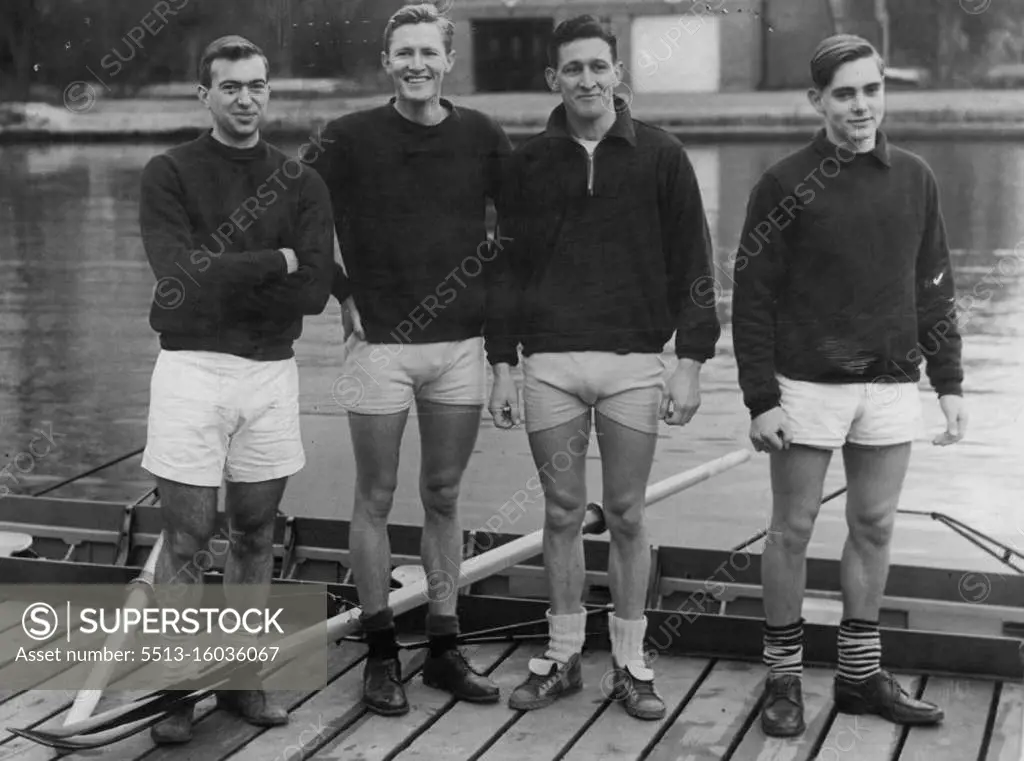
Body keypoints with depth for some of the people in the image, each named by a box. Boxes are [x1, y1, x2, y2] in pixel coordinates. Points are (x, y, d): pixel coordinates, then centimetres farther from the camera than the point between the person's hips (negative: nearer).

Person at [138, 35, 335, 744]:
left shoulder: (301, 181, 7)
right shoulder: (169, 173, -1)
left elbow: (315, 290, -5)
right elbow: (180, 273, -16)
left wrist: (221, 278, -11)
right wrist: (275, 262, -10)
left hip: (272, 369, 3)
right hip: (191, 366, -3)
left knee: (256, 532, 10)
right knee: (187, 537, -1)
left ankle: (242, 676, 22)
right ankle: (176, 685, 9)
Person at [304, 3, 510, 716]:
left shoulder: (483, 137, 2)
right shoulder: (349, 137, -4)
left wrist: (490, 285, 5)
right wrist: (343, 295, 1)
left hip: (461, 343, 2)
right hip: (380, 343, -2)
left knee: (444, 498, 10)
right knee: (376, 499, 4)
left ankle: (445, 649, 19)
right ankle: (381, 654, 15)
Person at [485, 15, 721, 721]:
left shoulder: (660, 155, 1)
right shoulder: (528, 161, 6)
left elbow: (692, 263, 2)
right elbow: (507, 265, 9)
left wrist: (692, 360, -4)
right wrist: (502, 364, 5)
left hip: (634, 361, -1)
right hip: (549, 363, 1)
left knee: (627, 516, 5)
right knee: (563, 513, 8)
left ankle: (631, 662, 18)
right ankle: (563, 657, 20)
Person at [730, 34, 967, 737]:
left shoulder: (915, 179, 7)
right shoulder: (785, 184, -5)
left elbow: (933, 288, 12)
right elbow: (753, 299, -5)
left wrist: (950, 382, 7)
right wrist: (760, 400, -9)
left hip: (892, 387, 4)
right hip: (808, 387, -4)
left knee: (875, 528, 10)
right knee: (793, 529, 3)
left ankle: (861, 674, 22)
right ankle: (785, 677, 16)